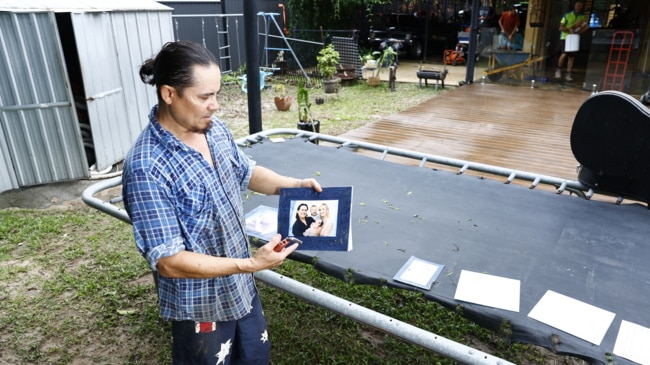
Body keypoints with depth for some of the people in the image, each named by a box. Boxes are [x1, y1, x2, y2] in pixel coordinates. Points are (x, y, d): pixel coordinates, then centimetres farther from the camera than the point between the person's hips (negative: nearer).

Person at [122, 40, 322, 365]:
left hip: (240, 287, 7)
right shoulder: (146, 168, -30)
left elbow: (246, 172, 10)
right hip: (200, 306, -7)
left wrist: (291, 185, -7)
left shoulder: (214, 130, -6)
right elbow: (168, 261, -27)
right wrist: (250, 264, -30)